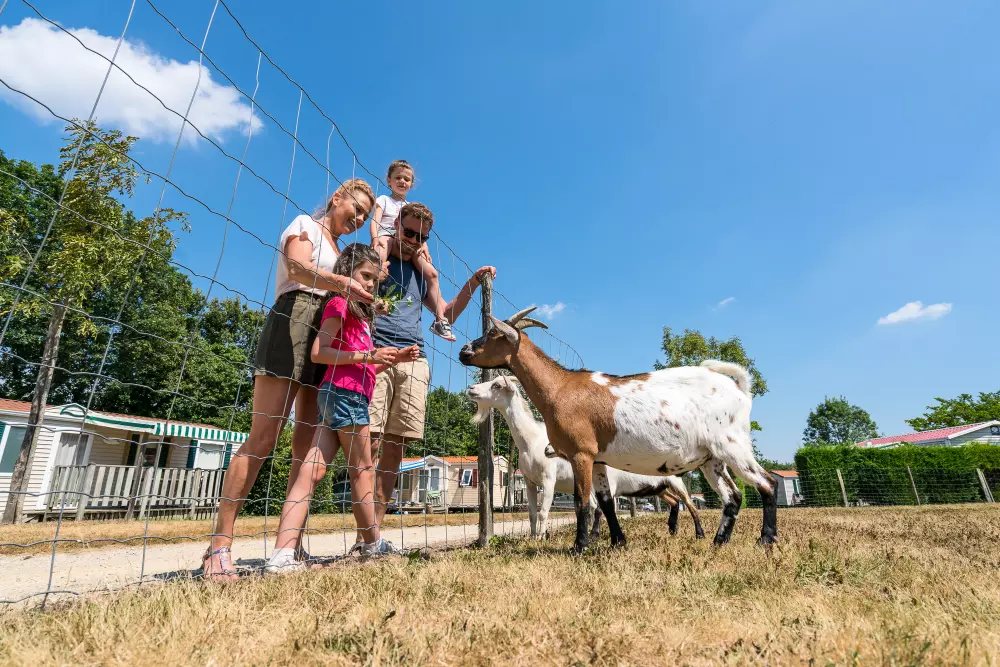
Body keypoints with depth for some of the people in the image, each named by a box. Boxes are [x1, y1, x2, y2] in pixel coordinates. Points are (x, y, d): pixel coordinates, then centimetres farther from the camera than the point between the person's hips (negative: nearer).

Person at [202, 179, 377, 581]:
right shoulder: (305, 225, 9)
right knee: (263, 438, -13)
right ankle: (219, 546, -7)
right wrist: (344, 283, -30)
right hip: (293, 325, -7)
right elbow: (299, 268, -14)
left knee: (308, 446, -1)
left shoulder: (341, 254, 31)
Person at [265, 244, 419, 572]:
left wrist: (394, 358, 12)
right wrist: (367, 356, -18)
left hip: (341, 395, 8)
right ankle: (374, 544, 19)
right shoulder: (340, 303, -3)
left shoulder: (359, 310, 23)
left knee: (311, 471, -1)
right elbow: (319, 352, -14)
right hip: (345, 393, -8)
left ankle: (282, 555, -1)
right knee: (363, 470, 4)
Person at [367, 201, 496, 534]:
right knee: (369, 441, -13)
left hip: (414, 360, 4)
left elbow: (446, 315, 29)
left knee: (395, 446, -2)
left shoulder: (420, 272, 24)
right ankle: (363, 532, -9)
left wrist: (472, 283, 20)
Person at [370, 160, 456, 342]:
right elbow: (375, 220, 1)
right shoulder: (384, 199, 18)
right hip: (386, 238, -4)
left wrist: (424, 246, -1)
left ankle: (440, 319, -11)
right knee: (383, 243, -42)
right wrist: (375, 238, -19)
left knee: (432, 273, -12)